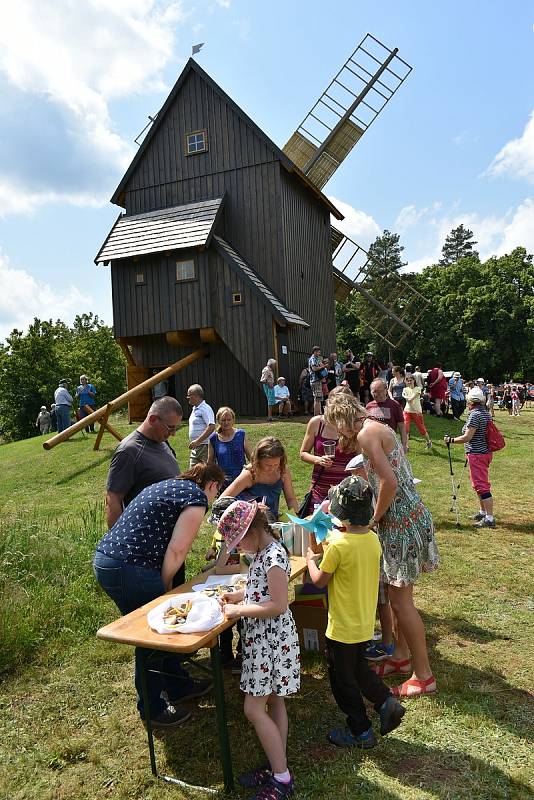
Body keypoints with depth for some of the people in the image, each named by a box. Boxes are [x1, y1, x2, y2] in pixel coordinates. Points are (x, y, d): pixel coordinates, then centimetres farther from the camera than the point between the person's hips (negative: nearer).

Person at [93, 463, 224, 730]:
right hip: (128, 570, -10)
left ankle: (178, 686, 38)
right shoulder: (197, 498, -8)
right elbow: (176, 552, -12)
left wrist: (160, 586, 18)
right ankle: (152, 708, 27)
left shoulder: (168, 486, 19)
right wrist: (162, 588, 2)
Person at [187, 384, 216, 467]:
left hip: (204, 446, -10)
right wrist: (193, 443, 18)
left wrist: (197, 441, -27)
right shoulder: (194, 409, 16)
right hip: (195, 447, 10)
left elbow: (211, 427, -25)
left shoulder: (205, 409, -14)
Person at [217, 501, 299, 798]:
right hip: (263, 638, 10)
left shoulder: (274, 556, -24)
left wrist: (239, 610, -20)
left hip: (271, 639, -10)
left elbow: (279, 604, -26)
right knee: (274, 702, 18)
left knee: (254, 709, -1)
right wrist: (236, 595, 6)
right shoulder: (264, 552, 6)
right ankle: (278, 768, 31)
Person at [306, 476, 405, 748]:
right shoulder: (373, 539, -5)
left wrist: (311, 560, 3)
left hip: (342, 627, -7)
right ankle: (386, 702, 15)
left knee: (343, 679, 13)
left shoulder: (338, 545, -26)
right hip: (366, 622, 7)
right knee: (358, 667, 29)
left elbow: (319, 581, -14)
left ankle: (360, 732, 24)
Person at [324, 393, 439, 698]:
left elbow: (390, 482, -27)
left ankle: (424, 675, 13)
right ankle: (402, 656, 36)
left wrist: (375, 517, -11)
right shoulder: (378, 427, 13)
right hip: (408, 514, 10)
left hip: (401, 519, -10)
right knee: (398, 594, 21)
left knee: (400, 601, 1)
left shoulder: (366, 433, -18)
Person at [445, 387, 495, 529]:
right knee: (478, 484, 22)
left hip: (477, 454, -10)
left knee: (481, 485, -7)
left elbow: (467, 437, -21)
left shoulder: (475, 415, -19)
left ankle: (489, 518, -5)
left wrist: (451, 440, -10)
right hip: (486, 452, 10)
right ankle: (483, 512, 34)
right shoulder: (486, 413, 10)